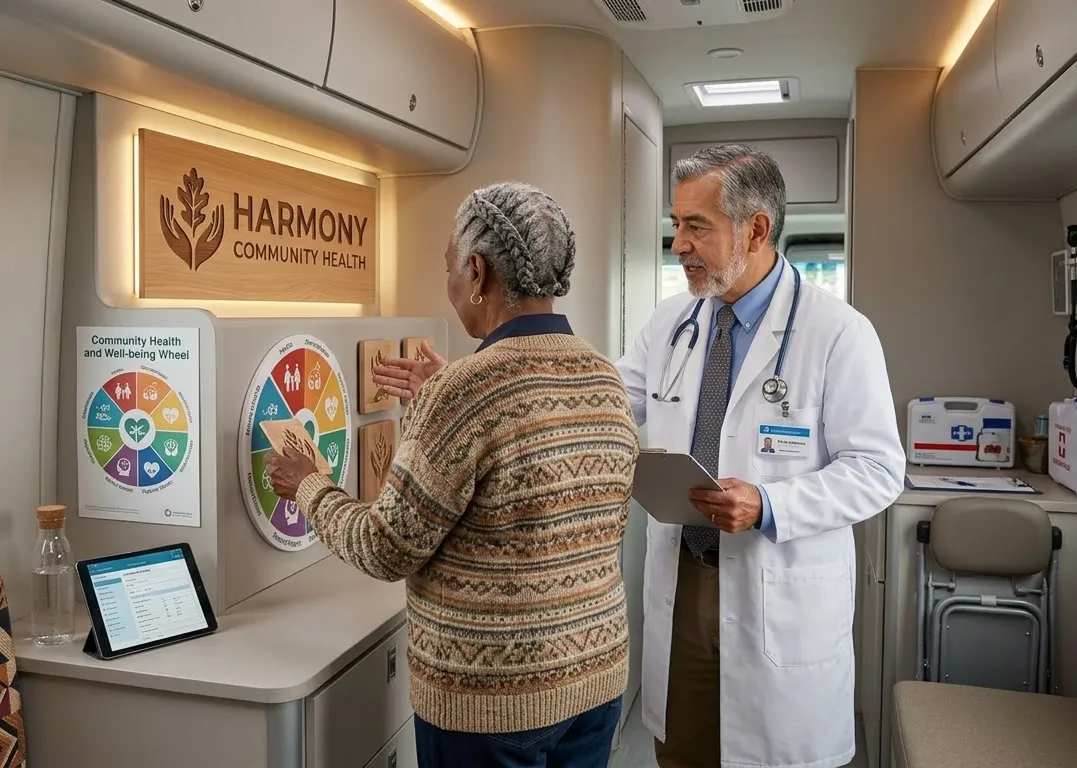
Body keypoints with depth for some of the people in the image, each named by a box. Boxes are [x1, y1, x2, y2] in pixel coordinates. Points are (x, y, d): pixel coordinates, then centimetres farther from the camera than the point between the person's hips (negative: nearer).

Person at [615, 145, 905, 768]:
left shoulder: (839, 332, -12)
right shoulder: (672, 321, 4)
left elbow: (877, 469, -11)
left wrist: (768, 507, -25)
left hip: (781, 600, -4)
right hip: (679, 583, 5)